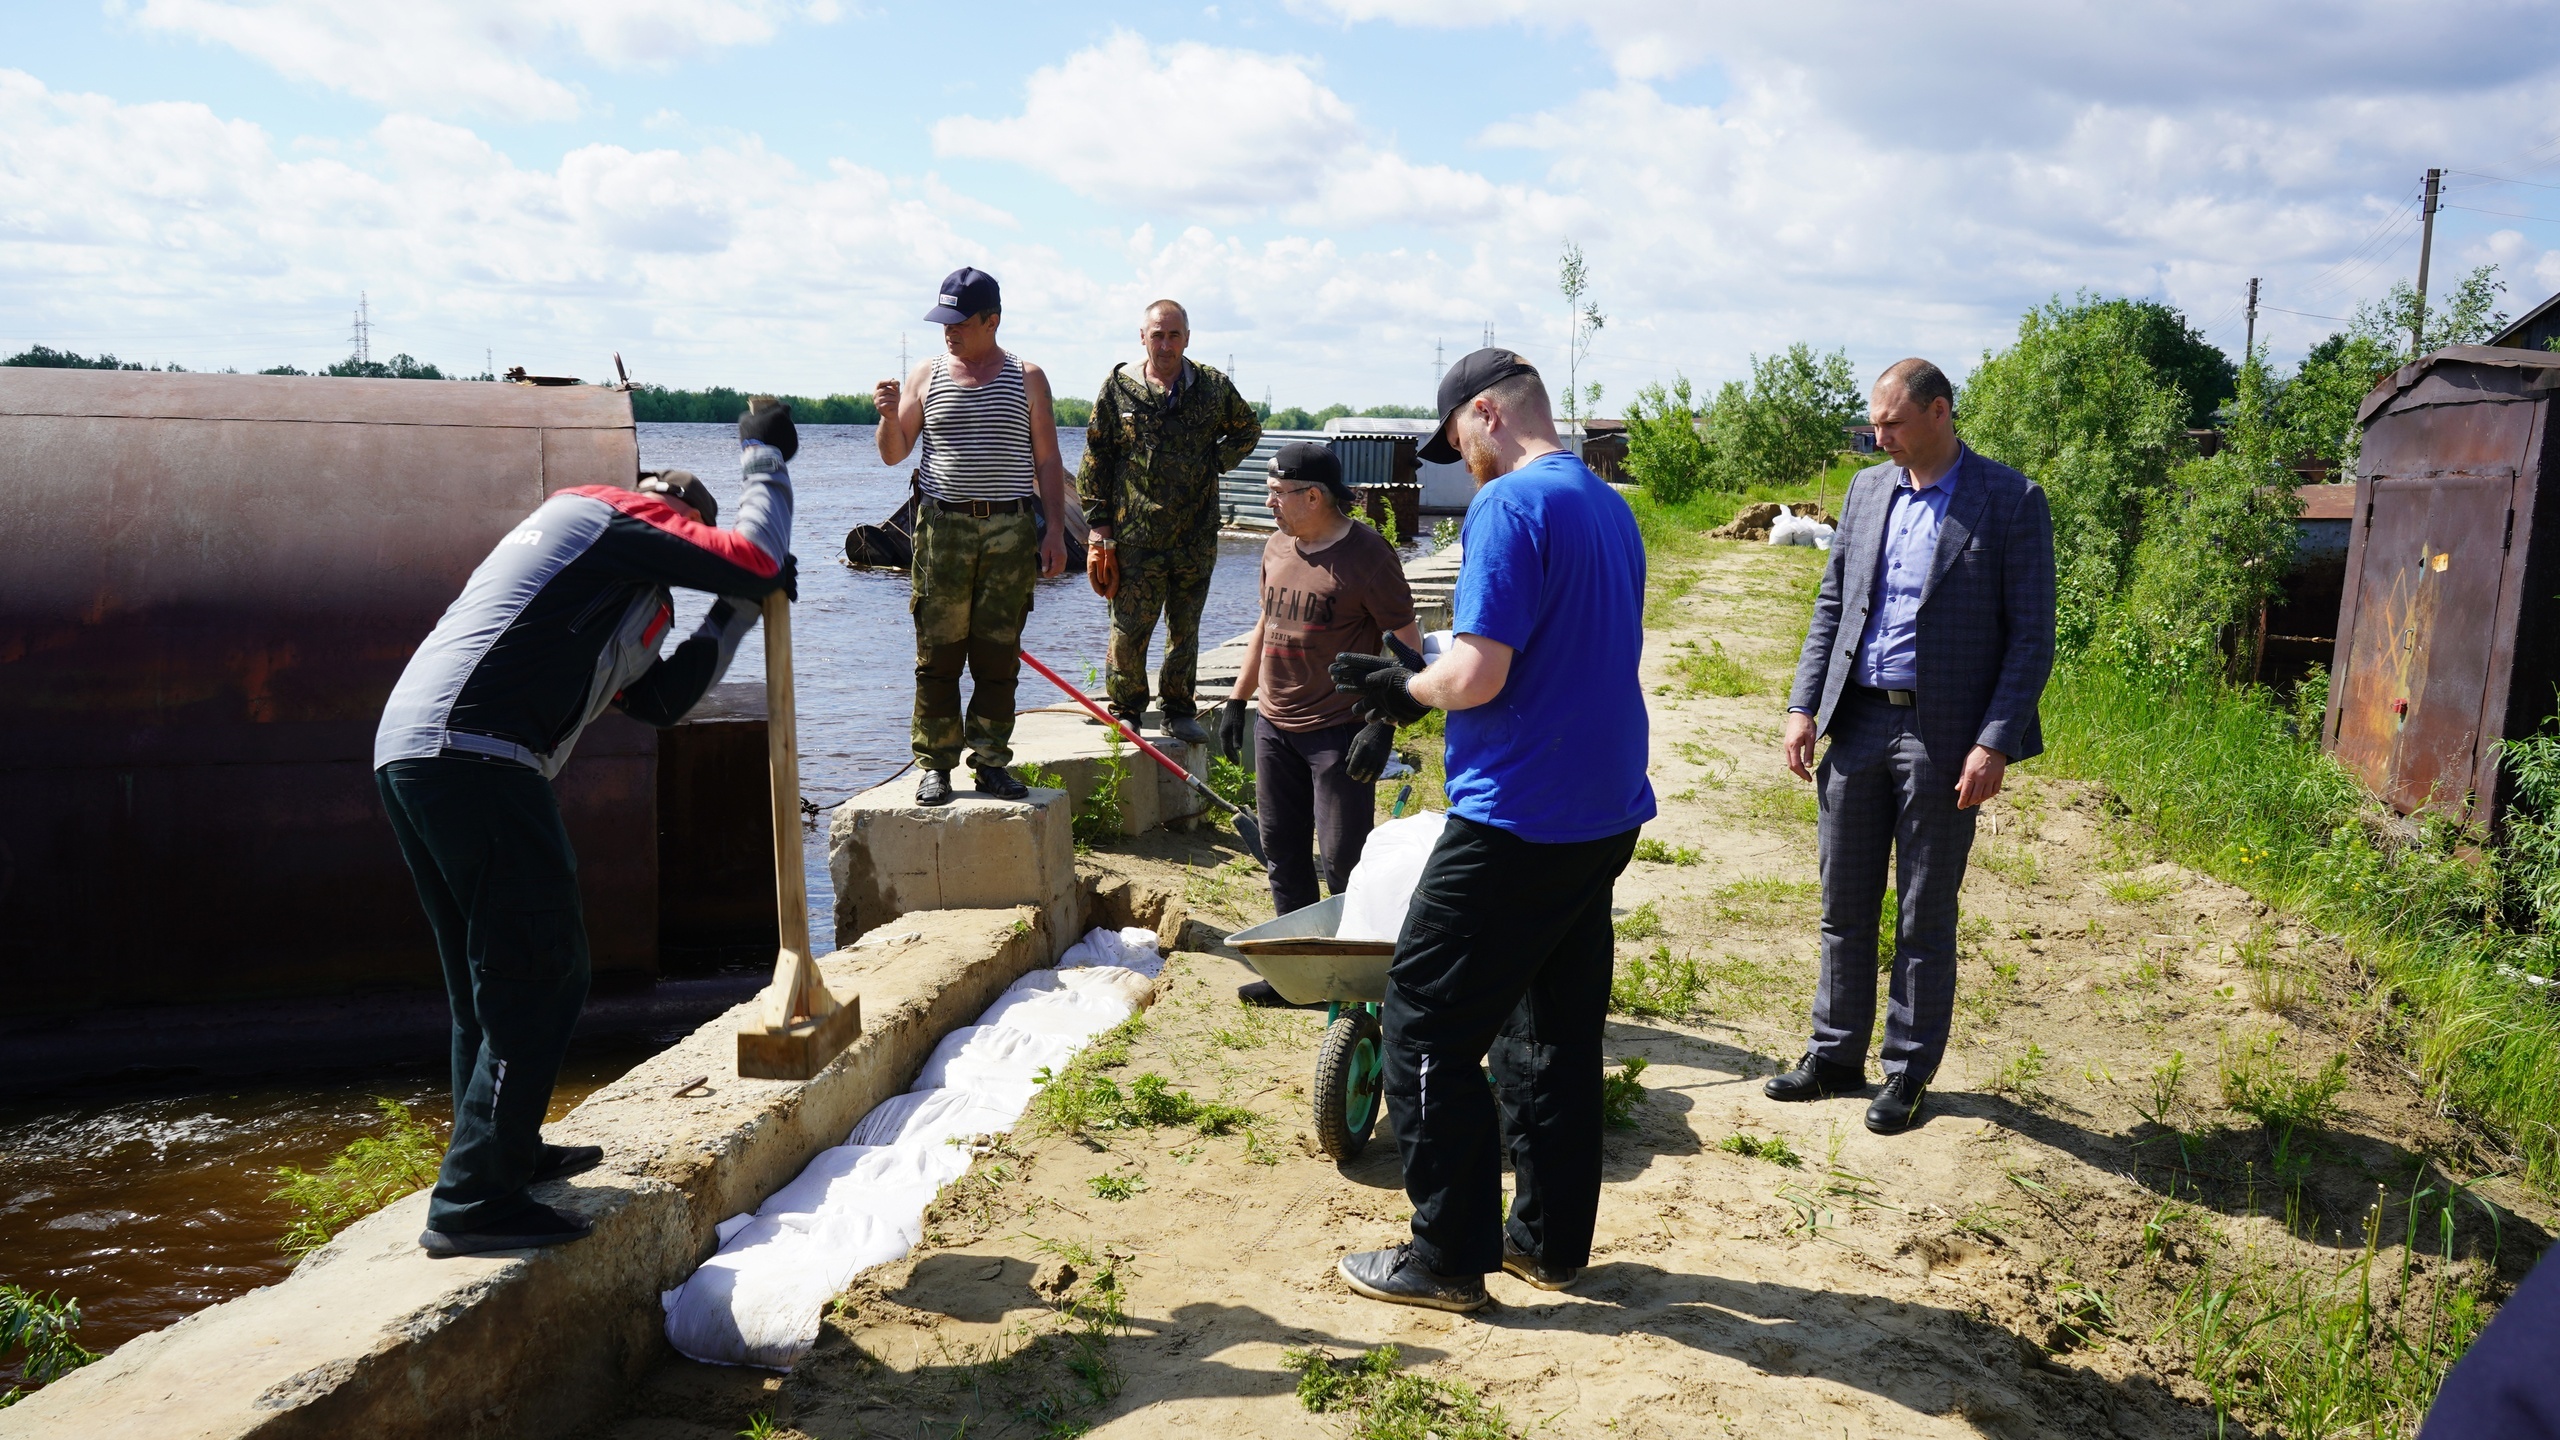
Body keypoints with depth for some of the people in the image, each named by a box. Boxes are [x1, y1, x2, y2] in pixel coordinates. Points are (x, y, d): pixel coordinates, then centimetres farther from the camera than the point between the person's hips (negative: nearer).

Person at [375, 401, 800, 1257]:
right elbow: (754, 559, -6)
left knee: (488, 979, 21)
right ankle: (473, 1203, -4)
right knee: (544, 977, -6)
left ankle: (506, 1150, 34)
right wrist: (765, 460, 10)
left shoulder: (608, 597, 32)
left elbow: (661, 698, 25)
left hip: (407, 753, 10)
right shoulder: (614, 513, 5)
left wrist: (738, 611, 27)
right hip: (474, 758, -10)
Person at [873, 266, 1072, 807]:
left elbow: (1047, 461, 8)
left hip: (1011, 531, 0)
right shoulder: (926, 377, 8)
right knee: (938, 653, -1)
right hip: (943, 528, 0)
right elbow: (893, 454, 9)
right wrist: (889, 414, -11)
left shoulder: (1027, 379, 7)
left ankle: (992, 761, 12)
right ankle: (935, 765, 7)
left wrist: (1054, 531, 1)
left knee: (999, 655, 3)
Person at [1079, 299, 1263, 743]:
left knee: (1186, 628, 12)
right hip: (1135, 537, -2)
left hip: (1196, 536, 2)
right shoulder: (1117, 388, 0)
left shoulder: (1214, 387, 4)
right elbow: (1095, 461, 3)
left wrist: (1219, 462, 5)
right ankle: (1126, 712, 16)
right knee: (1129, 629, 0)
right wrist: (1099, 524, -1)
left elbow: (1248, 428, 22)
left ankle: (1179, 711, 25)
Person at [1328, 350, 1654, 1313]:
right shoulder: (1611, 508, 13)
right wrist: (1418, 685, 16)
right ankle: (1550, 1239, 27)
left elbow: (1477, 676, -22)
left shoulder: (1508, 507, -15)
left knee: (1425, 1027, 2)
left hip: (1515, 823, -9)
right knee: (1554, 1031, 17)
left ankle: (1449, 1257, 10)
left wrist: (1405, 688, -2)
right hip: (1604, 817, 9)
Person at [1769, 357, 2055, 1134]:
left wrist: (1995, 743, -15)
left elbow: (2032, 635, -8)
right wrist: (1803, 705, 4)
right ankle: (1835, 1056, 24)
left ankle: (1909, 1071, 20)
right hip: (1856, 724, 5)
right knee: (1845, 907, 11)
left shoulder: (2010, 501, -6)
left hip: (1942, 737, -5)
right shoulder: (1866, 490, 9)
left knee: (1925, 917, 7)